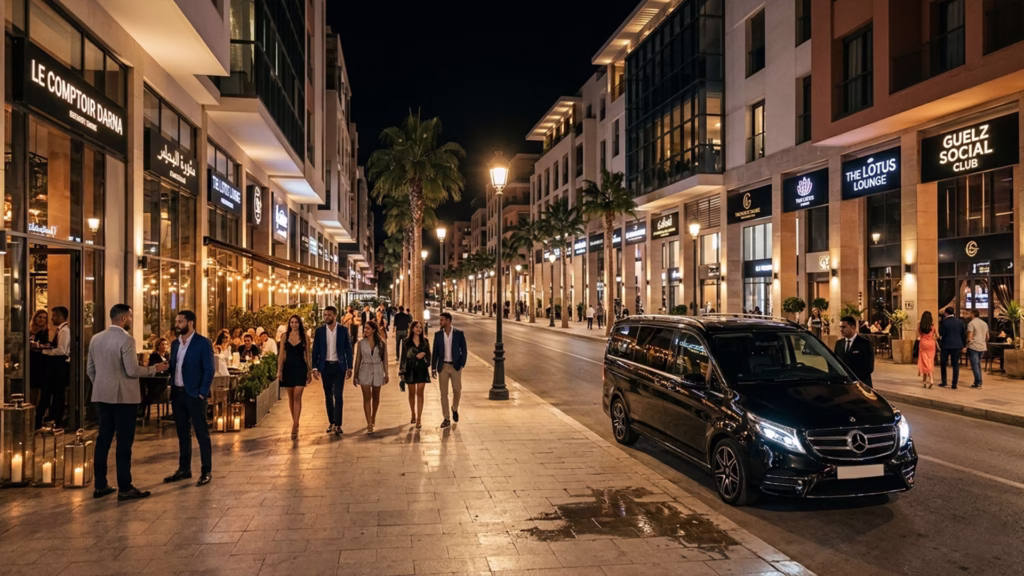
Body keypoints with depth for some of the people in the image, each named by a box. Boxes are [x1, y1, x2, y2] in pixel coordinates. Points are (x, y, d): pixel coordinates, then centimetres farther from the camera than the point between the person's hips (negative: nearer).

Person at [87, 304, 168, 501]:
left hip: (102, 396, 7)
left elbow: (90, 369, 13)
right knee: (124, 441, -2)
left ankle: (100, 485, 19)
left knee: (103, 439, 13)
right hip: (124, 397, -7)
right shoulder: (126, 339, -16)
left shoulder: (95, 339, 8)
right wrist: (154, 368, -5)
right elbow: (132, 371, -18)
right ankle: (125, 488, 2)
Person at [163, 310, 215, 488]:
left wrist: (202, 393, -15)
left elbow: (209, 370, -11)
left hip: (194, 395, -7)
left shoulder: (203, 343, -9)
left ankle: (206, 471, 6)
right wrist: (171, 390, 7)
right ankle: (184, 469, 24)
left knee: (202, 433, -1)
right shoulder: (175, 344, 11)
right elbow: (172, 368, 16)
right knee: (182, 434, 14)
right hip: (177, 394, 7)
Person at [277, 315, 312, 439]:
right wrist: (279, 370, -1)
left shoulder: (304, 337, 2)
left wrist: (309, 371, 4)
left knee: (297, 397, -10)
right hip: (288, 368, 3)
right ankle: (295, 423, 24)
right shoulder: (284, 337, 6)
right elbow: (281, 355, 5)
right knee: (291, 397, 10)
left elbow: (307, 355, 4)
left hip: (300, 368, -2)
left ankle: (295, 426, -13)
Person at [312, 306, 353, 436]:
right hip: (325, 366, 2)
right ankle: (331, 422, 20)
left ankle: (338, 425, -8)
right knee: (328, 396, 9)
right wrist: (315, 368, -2)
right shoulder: (319, 331, 2)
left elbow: (348, 349, 2)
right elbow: (315, 350, 4)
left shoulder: (343, 330, -1)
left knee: (338, 395, -8)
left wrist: (350, 367, -2)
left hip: (339, 366, -2)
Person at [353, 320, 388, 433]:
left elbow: (384, 359, 3)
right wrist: (355, 375, 5)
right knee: (366, 398, -5)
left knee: (375, 397, 14)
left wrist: (386, 374, 2)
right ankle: (369, 425, -6)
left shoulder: (382, 343, -2)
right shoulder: (361, 343, 0)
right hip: (364, 372, -1)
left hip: (377, 372, 1)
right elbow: (358, 359, 4)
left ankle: (373, 417, 39)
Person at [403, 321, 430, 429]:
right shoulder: (407, 342, -1)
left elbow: (428, 354, 6)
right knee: (412, 393, 11)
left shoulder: (425, 341, 3)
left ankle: (419, 419, -3)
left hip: (422, 369, 0)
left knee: (420, 393, -3)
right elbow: (405, 356, -4)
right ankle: (413, 415, 29)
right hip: (411, 369, 0)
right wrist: (417, 356, -13)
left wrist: (427, 364, -4)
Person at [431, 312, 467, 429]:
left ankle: (454, 409, 33)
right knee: (444, 393, 3)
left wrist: (461, 365, -7)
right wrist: (433, 368, 2)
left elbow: (464, 351, 0)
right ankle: (447, 419, 11)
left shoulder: (459, 333, -4)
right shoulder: (438, 334, 2)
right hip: (443, 366, 2)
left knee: (457, 391, 2)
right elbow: (435, 352, 6)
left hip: (455, 366, -2)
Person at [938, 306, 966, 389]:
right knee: (955, 365, 6)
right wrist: (962, 345, 14)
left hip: (945, 345, -3)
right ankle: (954, 384, 4)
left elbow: (941, 334, -10)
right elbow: (963, 334, 7)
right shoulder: (960, 322, 2)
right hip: (957, 345, 3)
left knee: (943, 364, 13)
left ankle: (944, 382, 13)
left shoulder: (943, 321, -11)